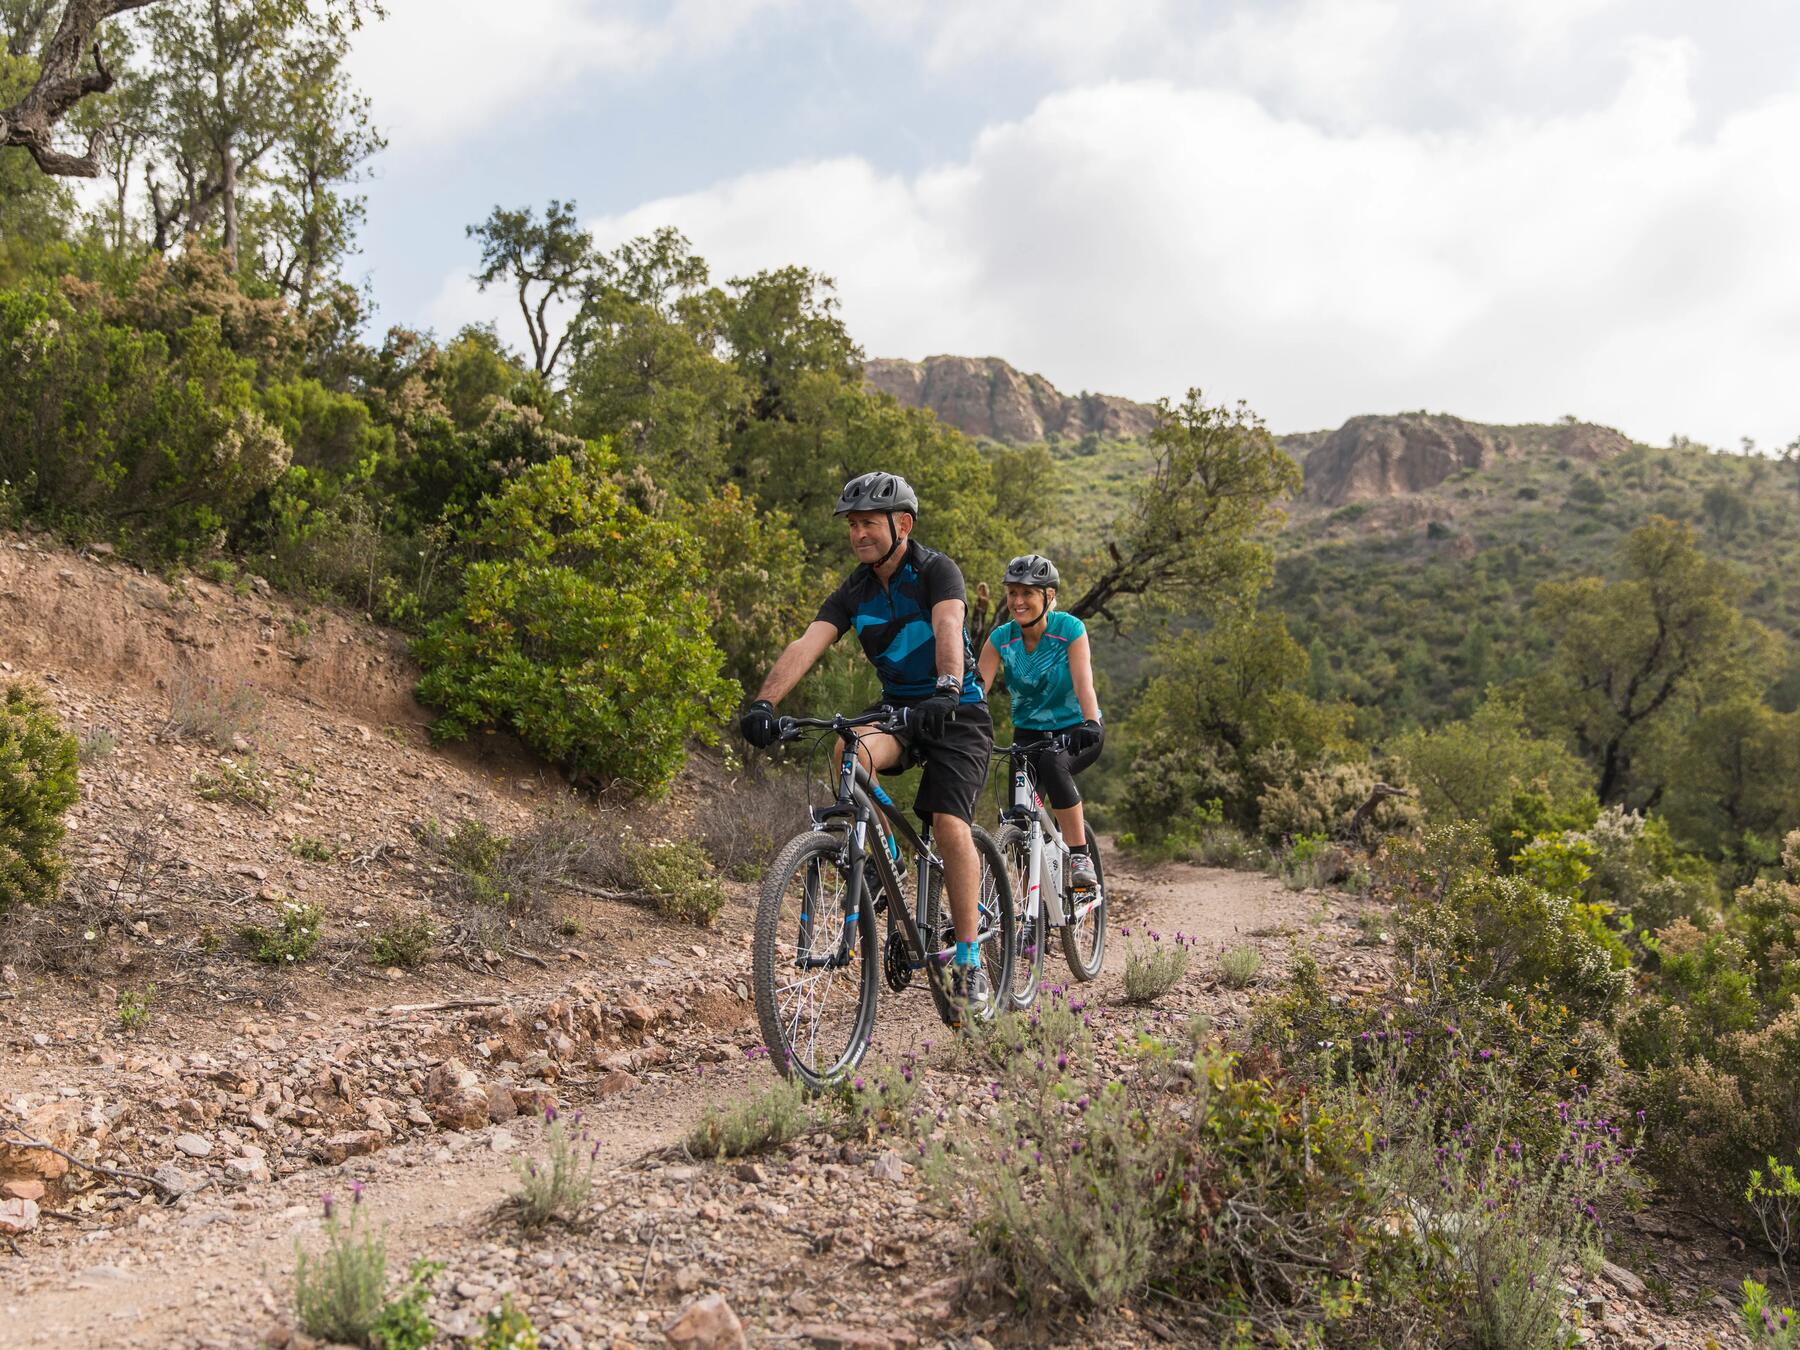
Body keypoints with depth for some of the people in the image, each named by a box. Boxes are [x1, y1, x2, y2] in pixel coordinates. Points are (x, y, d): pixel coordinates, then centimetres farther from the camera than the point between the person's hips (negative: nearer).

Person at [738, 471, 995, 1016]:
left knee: (950, 825, -19)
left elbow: (947, 630, -32)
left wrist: (947, 689, -52)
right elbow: (806, 644, -15)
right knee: (850, 751, -29)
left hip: (957, 713, -4)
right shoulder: (853, 593, 0)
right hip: (898, 710, 4)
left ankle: (969, 959, -7)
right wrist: (764, 702, -32)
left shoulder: (935, 571, -13)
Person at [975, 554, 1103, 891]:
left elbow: (1084, 684, -29)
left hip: (1075, 731, -3)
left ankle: (1081, 858, -26)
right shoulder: (1001, 638, -10)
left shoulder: (1070, 629, -18)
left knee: (1052, 762, -36)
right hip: (1029, 733, 3)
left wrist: (1091, 724, -47)